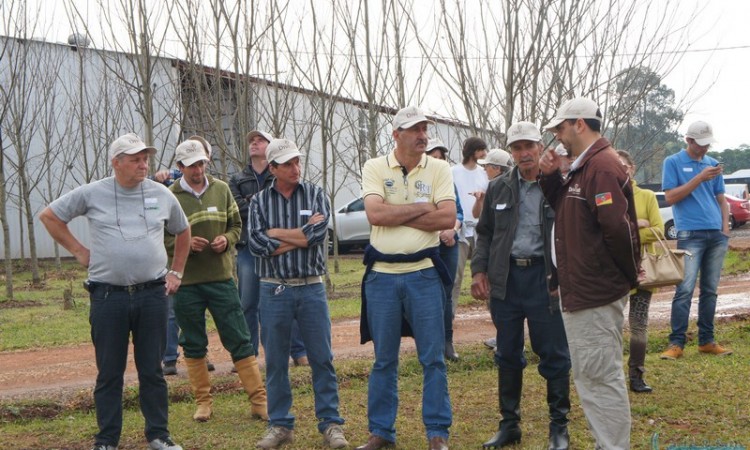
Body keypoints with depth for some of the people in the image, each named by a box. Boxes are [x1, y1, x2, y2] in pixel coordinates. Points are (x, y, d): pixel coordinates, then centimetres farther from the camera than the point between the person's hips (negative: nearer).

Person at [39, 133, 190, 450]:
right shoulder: (92, 194, -1)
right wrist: (78, 250, 5)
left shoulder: (162, 195, 6)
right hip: (108, 296, -2)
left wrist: (176, 271, 16)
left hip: (153, 294, 2)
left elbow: (182, 232, 22)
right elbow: (49, 216, 9)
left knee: (152, 370, 9)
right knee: (109, 373, 6)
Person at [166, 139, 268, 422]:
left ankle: (258, 400, 5)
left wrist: (227, 239, -7)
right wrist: (185, 242, -17)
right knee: (194, 345, 9)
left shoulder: (221, 189, 5)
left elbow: (236, 225, 14)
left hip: (221, 277, 1)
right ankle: (203, 401, 21)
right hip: (186, 282, -1)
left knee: (240, 340, 1)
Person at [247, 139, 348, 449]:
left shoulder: (316, 195, 3)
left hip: (311, 288, -1)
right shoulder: (259, 201, 5)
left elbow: (318, 233, -14)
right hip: (274, 291, 1)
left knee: (322, 359, 3)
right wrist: (302, 235, -10)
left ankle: (330, 424, 12)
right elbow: (255, 243, -10)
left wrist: (275, 233, -7)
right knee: (275, 362, 7)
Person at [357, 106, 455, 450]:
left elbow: (448, 218, -10)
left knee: (433, 358, 2)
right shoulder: (375, 168, 1)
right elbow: (375, 214, -14)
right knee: (383, 359, 10)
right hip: (382, 274, 0)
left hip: (424, 272, 0)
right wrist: (422, 207, -9)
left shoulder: (439, 169, 2)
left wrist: (396, 215, -11)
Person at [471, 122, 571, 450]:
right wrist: (479, 270, 4)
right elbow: (484, 233, 14)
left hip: (544, 277, -4)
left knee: (554, 355, 1)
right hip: (506, 277, 4)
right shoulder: (498, 188, 10)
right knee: (507, 355, 11)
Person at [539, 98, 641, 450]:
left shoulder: (601, 166, -18)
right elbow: (564, 209, 23)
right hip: (582, 290, 11)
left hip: (596, 293, -11)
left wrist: (630, 275, -12)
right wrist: (550, 177, 7)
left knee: (601, 377, -5)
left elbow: (618, 228, -25)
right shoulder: (584, 166, 15)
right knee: (590, 374, 18)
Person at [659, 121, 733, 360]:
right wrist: (700, 178, -14)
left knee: (710, 290, 8)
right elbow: (670, 197, -9)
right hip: (691, 235, -5)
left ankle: (706, 340, 14)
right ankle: (676, 343, -9)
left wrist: (725, 228, 6)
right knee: (685, 290, -11)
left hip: (716, 235, 5)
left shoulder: (712, 163, 14)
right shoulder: (673, 163, 1)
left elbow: (721, 199, 17)